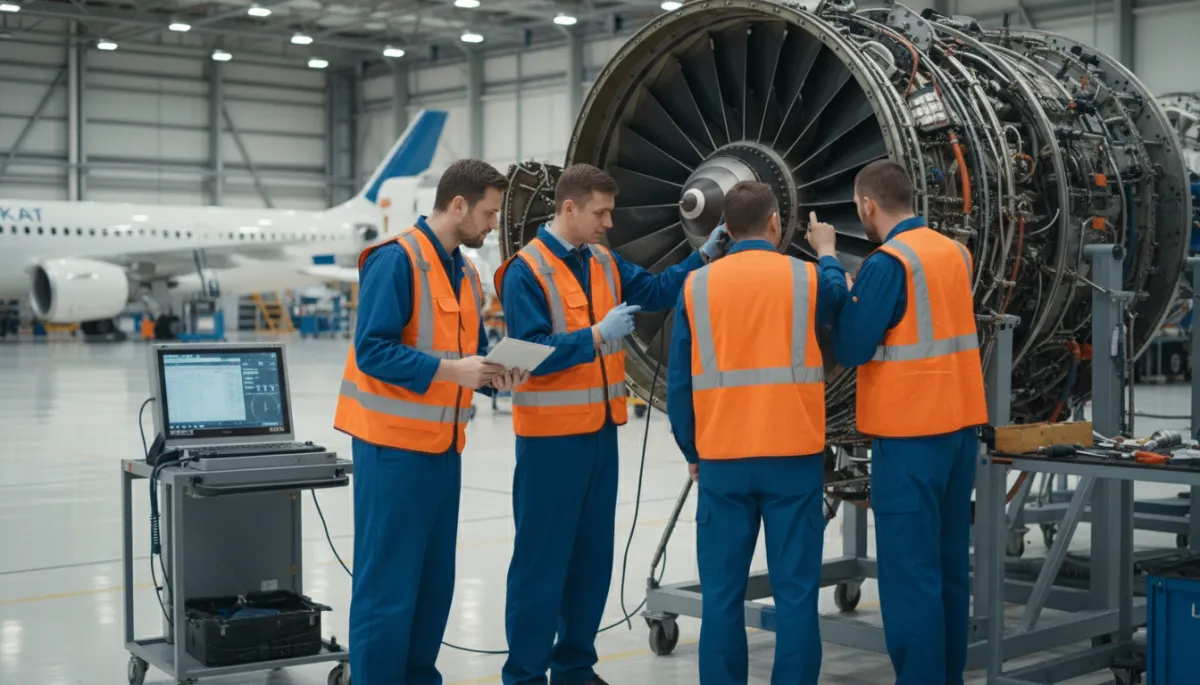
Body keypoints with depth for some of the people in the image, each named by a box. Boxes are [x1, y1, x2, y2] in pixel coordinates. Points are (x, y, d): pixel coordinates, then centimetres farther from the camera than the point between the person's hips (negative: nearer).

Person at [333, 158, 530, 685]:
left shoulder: (466, 273, 14)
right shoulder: (396, 260, -13)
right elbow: (372, 349, -20)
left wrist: (496, 375, -3)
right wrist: (451, 369, -23)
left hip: (442, 446, 9)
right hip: (394, 445, -9)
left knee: (434, 581, 14)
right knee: (388, 583, -4)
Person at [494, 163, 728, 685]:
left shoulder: (604, 264, 10)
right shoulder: (526, 271, -13)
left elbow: (657, 291, 7)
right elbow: (531, 353, -20)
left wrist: (703, 257, -3)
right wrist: (599, 336, -22)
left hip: (599, 430, 8)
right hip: (550, 436, -7)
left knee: (593, 553, 14)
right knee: (542, 558, 0)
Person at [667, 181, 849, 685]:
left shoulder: (697, 286, 2)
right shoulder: (807, 278, 0)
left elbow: (678, 382, 4)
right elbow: (838, 300, 25)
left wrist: (692, 452, 15)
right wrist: (829, 256, 43)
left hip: (722, 459, 1)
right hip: (793, 456, -1)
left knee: (723, 592, 7)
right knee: (795, 590, 5)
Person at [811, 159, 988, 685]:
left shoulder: (888, 263, -14)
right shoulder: (954, 252, 9)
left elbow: (850, 349, -12)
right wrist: (860, 295, 14)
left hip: (910, 431, -8)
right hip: (960, 423, 8)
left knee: (910, 570, -3)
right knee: (949, 563, 14)